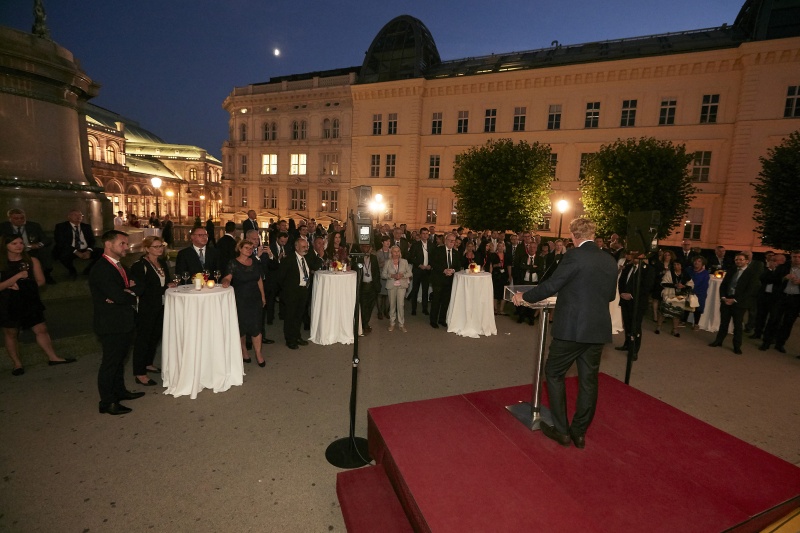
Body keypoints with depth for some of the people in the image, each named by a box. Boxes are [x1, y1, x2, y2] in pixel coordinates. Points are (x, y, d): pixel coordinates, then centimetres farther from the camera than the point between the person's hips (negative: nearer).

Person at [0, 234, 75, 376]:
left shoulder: (32, 261, 0)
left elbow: (40, 281, 1)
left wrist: (21, 286, -10)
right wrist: (18, 276, -21)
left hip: (30, 301, 1)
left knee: (41, 329, 3)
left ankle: (52, 357, 9)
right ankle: (17, 364, 21)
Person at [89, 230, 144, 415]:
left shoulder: (119, 265, 11)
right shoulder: (101, 269, -20)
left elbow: (131, 287, 9)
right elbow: (119, 296, -27)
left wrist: (125, 293, -13)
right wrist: (131, 294, -6)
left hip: (124, 322, 9)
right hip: (111, 324, -9)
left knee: (119, 359, 21)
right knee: (110, 362, 2)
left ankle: (119, 391, 36)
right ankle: (107, 403, 14)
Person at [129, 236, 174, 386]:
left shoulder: (163, 263, 9)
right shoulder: (139, 266, -15)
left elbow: (167, 281, 15)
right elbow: (140, 289, -23)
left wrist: (171, 284, -3)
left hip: (160, 306, 8)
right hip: (146, 309, -8)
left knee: (155, 336, 18)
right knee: (143, 338, 2)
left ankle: (148, 363, 36)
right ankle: (139, 373, 11)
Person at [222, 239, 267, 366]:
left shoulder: (255, 262, 7)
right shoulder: (233, 263, -6)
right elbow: (227, 277, -20)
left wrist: (263, 296, 10)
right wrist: (226, 281, -43)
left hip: (255, 299, 3)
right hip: (240, 300, -3)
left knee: (256, 326, 1)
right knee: (241, 327, 9)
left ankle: (258, 355, 9)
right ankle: (244, 352, 29)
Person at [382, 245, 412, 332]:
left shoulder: (404, 262, 4)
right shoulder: (388, 262, 2)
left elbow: (410, 273, 4)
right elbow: (383, 274, 1)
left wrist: (403, 275, -14)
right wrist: (392, 276, -14)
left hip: (402, 285, 0)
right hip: (391, 286, 0)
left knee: (401, 305, -5)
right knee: (392, 305, 8)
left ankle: (401, 324, 7)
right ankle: (392, 323, 22)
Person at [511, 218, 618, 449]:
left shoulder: (574, 256, -13)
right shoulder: (610, 260, 7)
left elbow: (551, 286, -13)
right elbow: (611, 295, 17)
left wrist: (523, 296, 1)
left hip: (572, 328, -6)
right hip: (599, 329, 7)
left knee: (554, 373, 10)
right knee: (588, 380, 14)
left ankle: (561, 430, 16)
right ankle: (579, 432, 27)